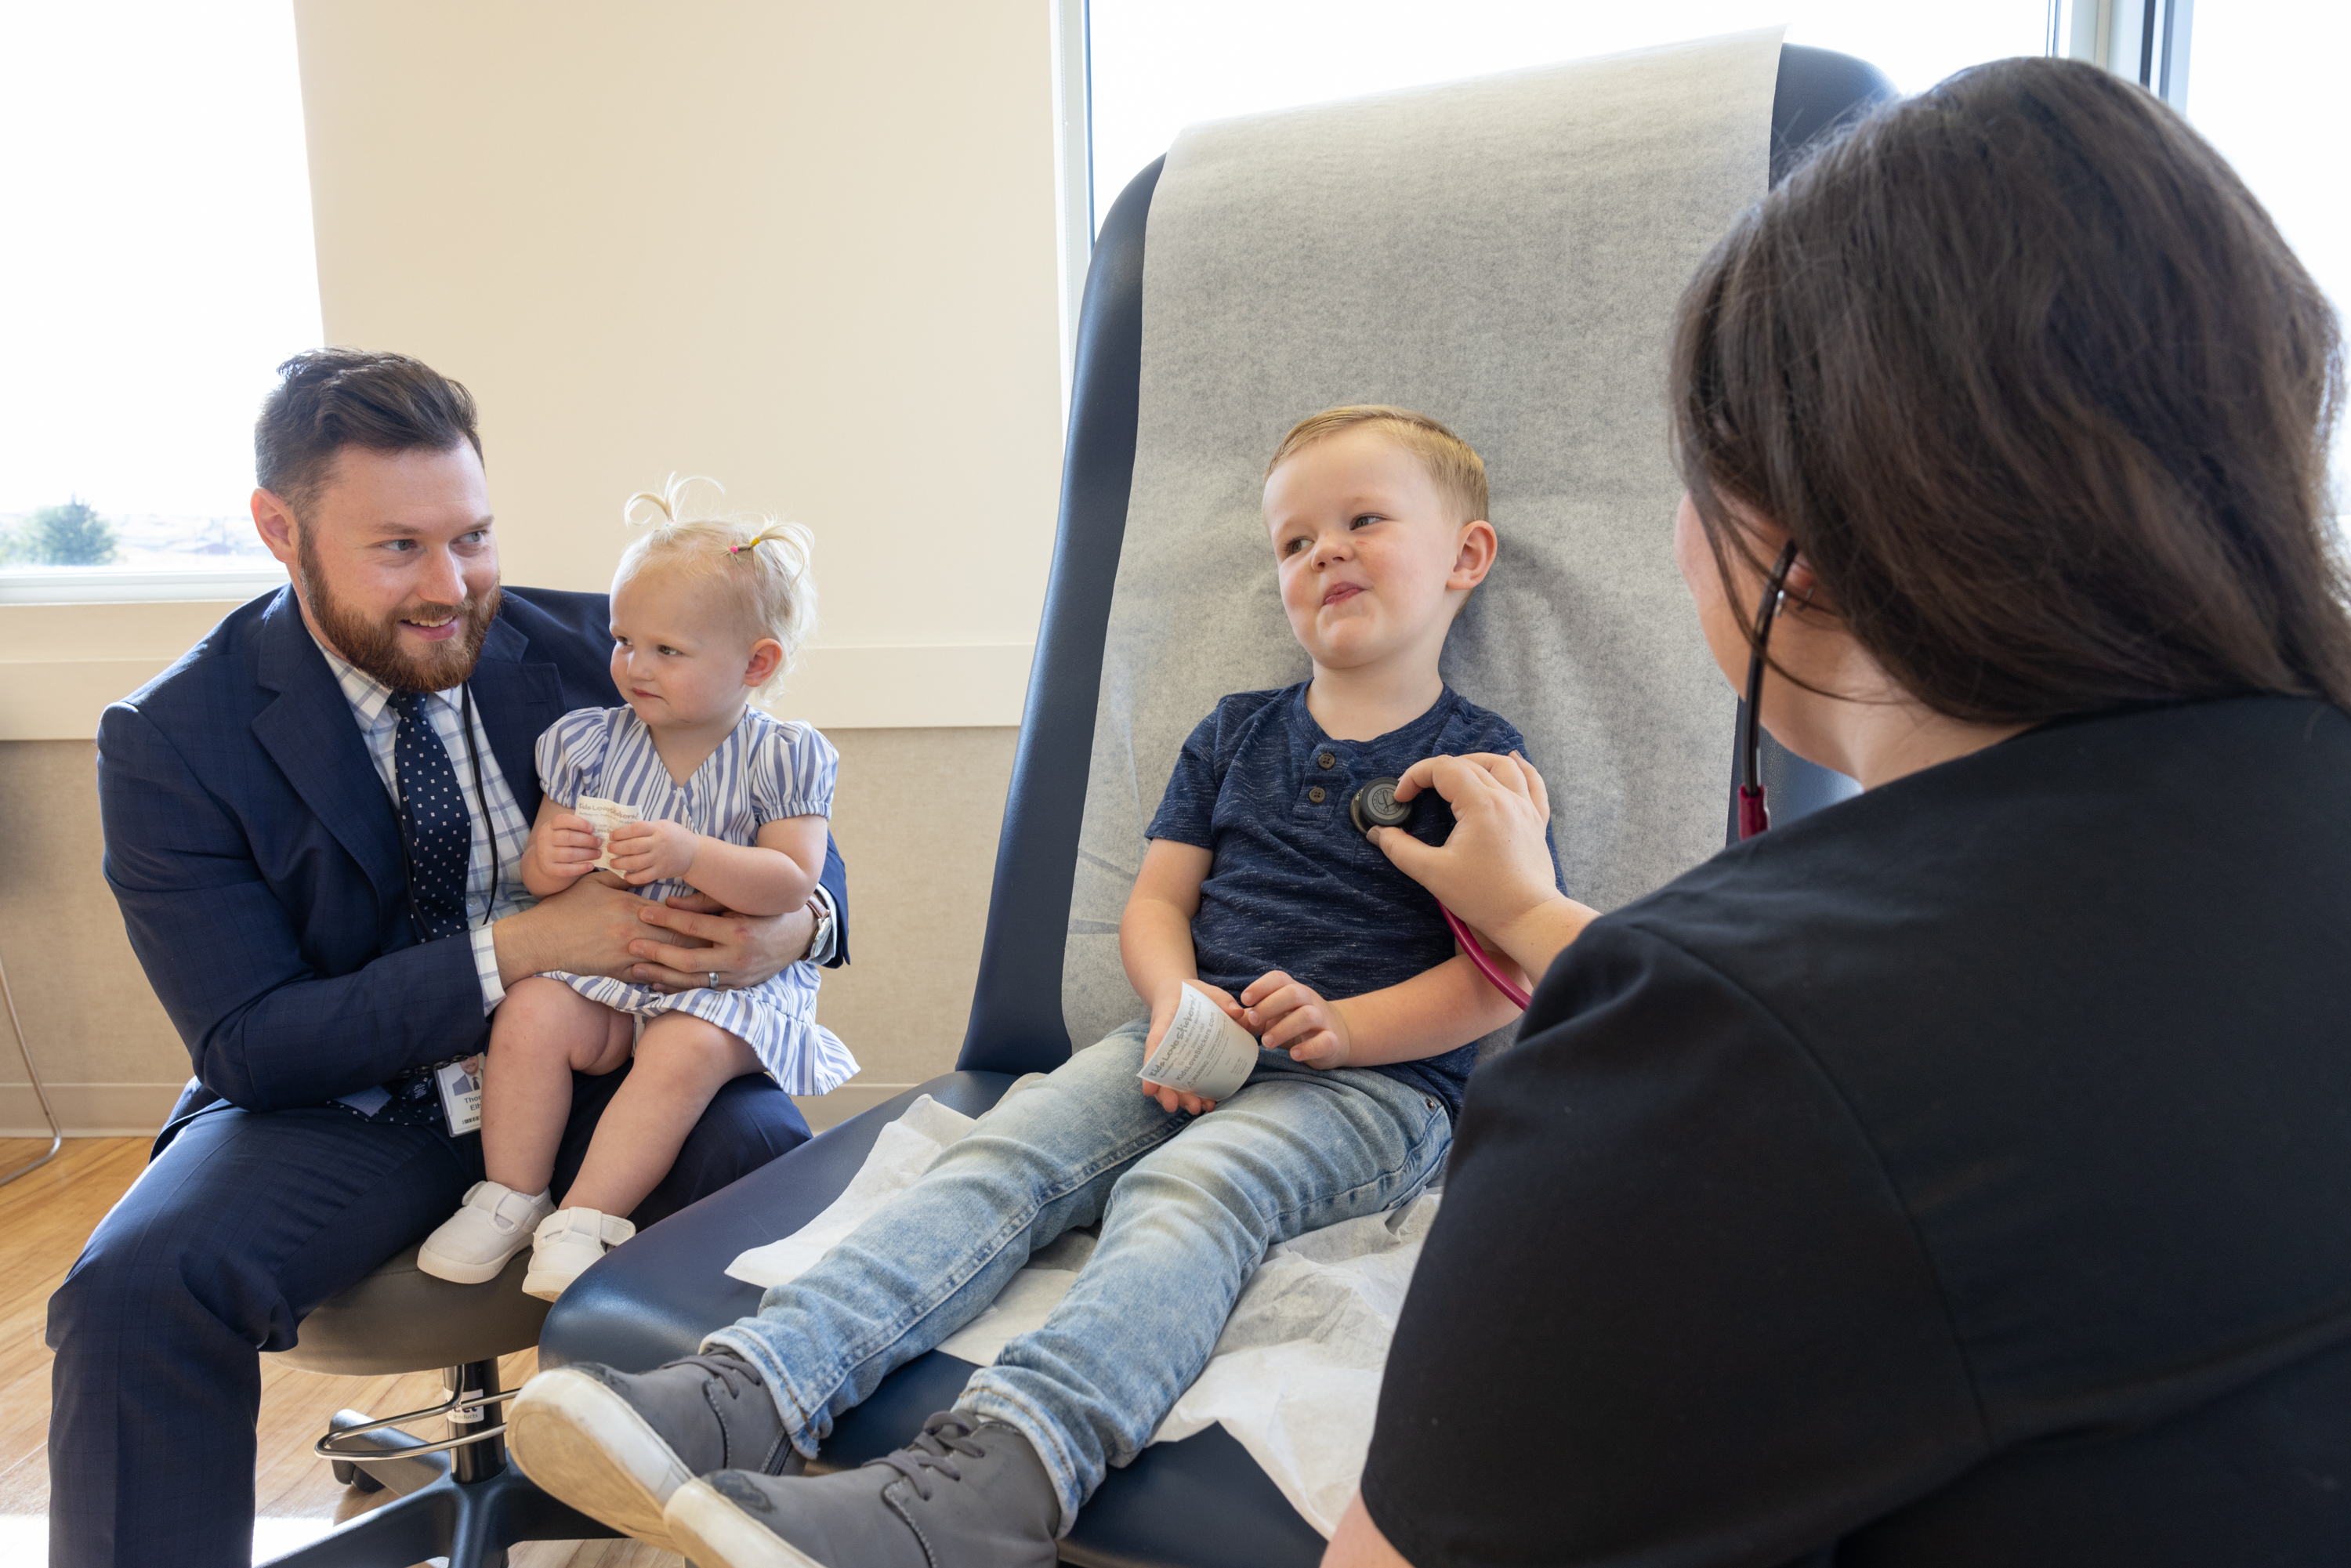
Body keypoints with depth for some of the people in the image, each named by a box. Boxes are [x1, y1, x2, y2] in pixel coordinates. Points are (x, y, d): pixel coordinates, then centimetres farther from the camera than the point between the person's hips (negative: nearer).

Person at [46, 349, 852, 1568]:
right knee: (128, 1292, -29)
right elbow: (249, 1047, -13)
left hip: (583, 1074, 1)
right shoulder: (170, 743, -8)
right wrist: (518, 950, -25)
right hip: (341, 1109, 0)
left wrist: (794, 920, -22)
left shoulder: (588, 649, -4)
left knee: (775, 1156, -27)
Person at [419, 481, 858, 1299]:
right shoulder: (589, 741, 5)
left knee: (687, 1051, -32)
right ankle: (511, 1199, -6)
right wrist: (549, 860, -17)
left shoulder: (781, 757, -4)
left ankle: (582, 1221, -20)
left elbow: (792, 886, -14)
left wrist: (690, 855, -29)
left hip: (735, 978, -3)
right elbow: (536, 878, 8)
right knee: (529, 1014, -23)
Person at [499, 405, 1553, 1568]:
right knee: (1003, 1154, -22)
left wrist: (1340, 1026, -17)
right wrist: (1178, 1002, -8)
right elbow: (1155, 903, 14)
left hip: (1373, 1078, -4)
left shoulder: (1479, 762, 4)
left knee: (1187, 1188, -35)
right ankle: (745, 1397, -40)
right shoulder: (1236, 733, 18)